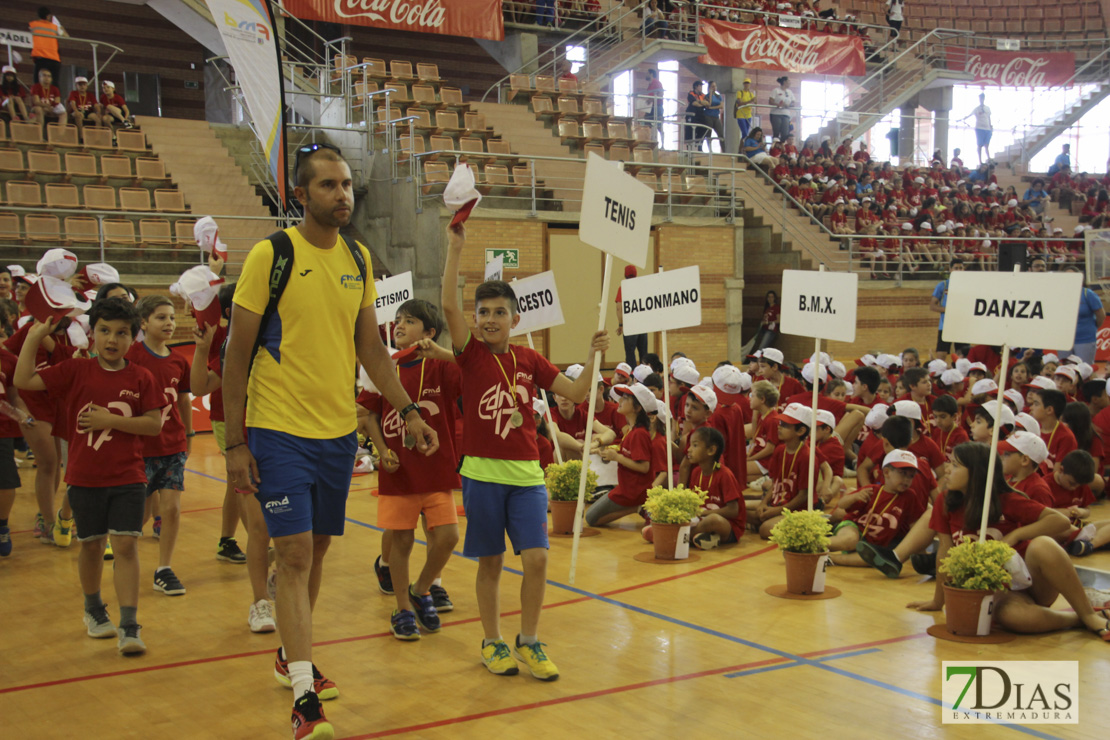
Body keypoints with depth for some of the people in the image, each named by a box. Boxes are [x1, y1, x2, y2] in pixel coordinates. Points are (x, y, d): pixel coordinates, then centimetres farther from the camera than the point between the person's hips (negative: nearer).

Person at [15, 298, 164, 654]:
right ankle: (94, 610, 36)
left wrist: (110, 420, -16)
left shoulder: (141, 378, -3)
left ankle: (129, 626, -5)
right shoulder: (75, 371, -1)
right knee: (92, 544, 13)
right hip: (85, 477, 1)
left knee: (125, 544, -7)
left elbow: (154, 424, -8)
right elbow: (23, 380, -4)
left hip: (128, 477, -1)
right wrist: (33, 338, -7)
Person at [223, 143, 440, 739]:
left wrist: (408, 411, 6)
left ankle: (291, 658, 35)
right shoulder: (271, 255, -10)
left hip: (339, 430, 6)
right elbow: (237, 354, -7)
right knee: (294, 555, -9)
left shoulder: (359, 260, 6)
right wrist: (235, 442, -10)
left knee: (317, 548, 15)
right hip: (279, 430, -5)